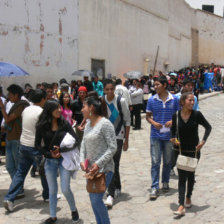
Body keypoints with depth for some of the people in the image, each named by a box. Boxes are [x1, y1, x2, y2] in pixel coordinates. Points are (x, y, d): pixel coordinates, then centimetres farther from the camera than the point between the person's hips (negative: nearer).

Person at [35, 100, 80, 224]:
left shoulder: (65, 123, -6)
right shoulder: (42, 126, -5)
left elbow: (75, 141, -4)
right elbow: (37, 145, 1)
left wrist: (61, 149, -14)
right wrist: (49, 154, -11)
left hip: (64, 159, -1)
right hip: (50, 161, 1)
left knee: (65, 189, -3)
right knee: (52, 190, 10)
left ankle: (74, 210, 24)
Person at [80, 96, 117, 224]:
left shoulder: (105, 124, -14)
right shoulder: (88, 124, 10)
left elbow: (113, 148, -16)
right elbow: (84, 143, 12)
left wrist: (98, 164, -20)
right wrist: (82, 160, -4)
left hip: (104, 169, -8)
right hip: (91, 169, 8)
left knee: (97, 200, -10)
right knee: (93, 200, 13)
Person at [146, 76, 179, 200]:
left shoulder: (174, 100, -2)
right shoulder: (151, 100, 0)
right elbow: (148, 116, 7)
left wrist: (173, 121, -14)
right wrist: (153, 123, -14)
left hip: (169, 135, 1)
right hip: (156, 135, 0)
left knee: (168, 161, 13)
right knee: (155, 162, -2)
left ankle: (165, 182, 33)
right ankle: (154, 187, 4)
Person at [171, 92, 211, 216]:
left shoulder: (197, 115, -9)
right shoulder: (176, 115, -6)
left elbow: (208, 127, 2)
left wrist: (203, 141, -8)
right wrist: (173, 138, -8)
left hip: (194, 150, 0)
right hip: (181, 150, 0)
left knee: (190, 175, 15)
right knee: (181, 177, -4)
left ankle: (188, 197, 39)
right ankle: (181, 206, -8)